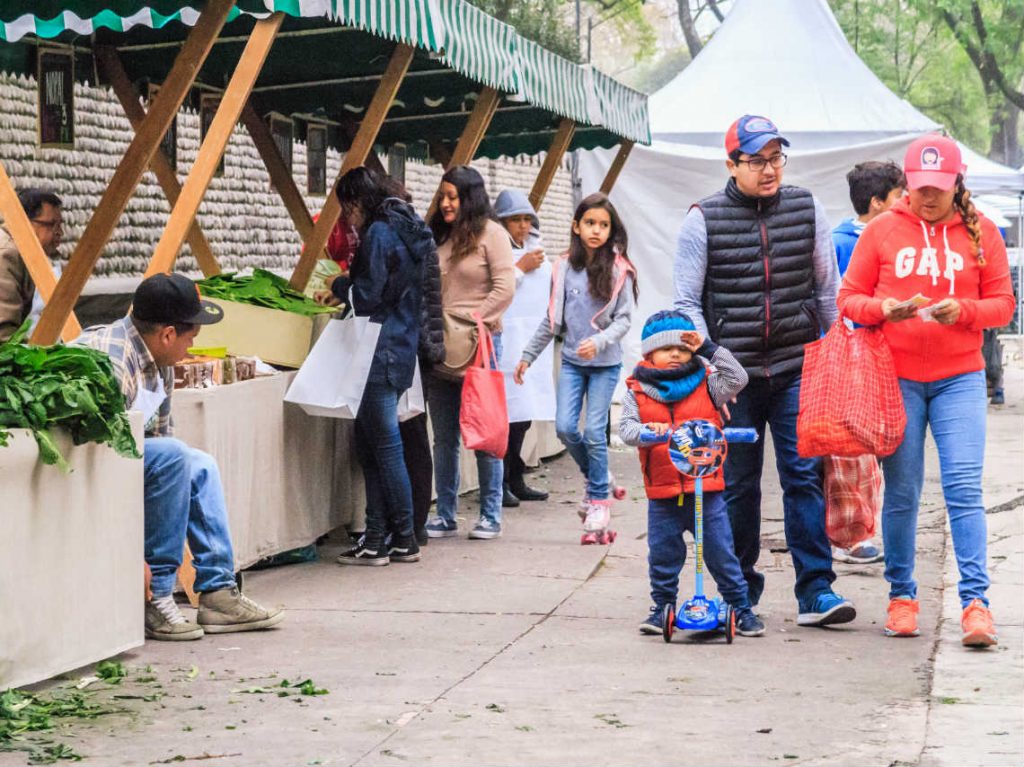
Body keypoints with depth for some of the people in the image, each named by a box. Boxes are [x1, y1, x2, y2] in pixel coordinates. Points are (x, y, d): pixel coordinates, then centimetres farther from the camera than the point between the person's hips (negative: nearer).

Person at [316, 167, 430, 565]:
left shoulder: (378, 234, -14)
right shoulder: (402, 230, 15)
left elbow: (368, 298, -17)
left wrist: (340, 285, 2)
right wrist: (343, 290, 21)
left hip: (383, 351, -10)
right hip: (401, 348, 10)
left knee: (385, 444, -4)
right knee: (369, 445, 12)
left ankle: (403, 539, 1)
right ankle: (378, 538, 13)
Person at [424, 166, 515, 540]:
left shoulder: (490, 234, -3)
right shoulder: (438, 235, 14)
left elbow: (504, 288, -9)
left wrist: (475, 321, -13)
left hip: (479, 345, -6)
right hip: (440, 347, 6)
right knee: (444, 438, 9)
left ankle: (490, 516, 7)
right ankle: (445, 516, 15)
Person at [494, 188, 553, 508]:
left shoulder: (534, 246, 18)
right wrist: (521, 269, -13)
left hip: (534, 336, 8)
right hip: (507, 336, -8)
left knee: (525, 411, 8)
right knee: (509, 410, -13)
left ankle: (515, 481, 15)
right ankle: (500, 484, -9)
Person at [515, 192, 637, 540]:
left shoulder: (619, 269, -6)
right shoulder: (565, 267, 3)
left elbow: (624, 319, -7)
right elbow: (552, 319, 11)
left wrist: (599, 341, -23)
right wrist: (528, 356, 13)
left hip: (606, 363, -3)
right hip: (572, 361, 3)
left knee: (594, 430, -6)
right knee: (565, 427, -5)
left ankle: (599, 498, 10)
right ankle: (593, 475, 22)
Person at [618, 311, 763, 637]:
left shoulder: (705, 383, 6)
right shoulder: (637, 390, 3)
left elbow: (737, 379, -7)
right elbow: (625, 427, -6)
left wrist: (708, 349, -7)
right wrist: (647, 430, -28)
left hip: (706, 489, -1)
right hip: (662, 492, 1)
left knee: (721, 551, 2)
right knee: (662, 554, 7)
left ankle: (741, 607, 12)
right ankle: (663, 606, 24)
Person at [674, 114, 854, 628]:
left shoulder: (806, 210, 5)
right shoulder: (704, 220, -1)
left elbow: (828, 291, 12)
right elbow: (687, 302, 2)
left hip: (797, 370, 1)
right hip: (733, 374, -1)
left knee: (805, 476, -6)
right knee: (738, 484, 6)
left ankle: (815, 590, -4)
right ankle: (741, 588, 20)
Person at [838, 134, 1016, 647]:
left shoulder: (980, 231, 5)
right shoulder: (881, 230, 4)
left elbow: (1002, 304, 4)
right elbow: (848, 298, 6)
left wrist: (964, 310, -16)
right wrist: (882, 308, -15)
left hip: (959, 377, 0)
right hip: (896, 376, 0)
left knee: (963, 487, -9)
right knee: (901, 492, 3)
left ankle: (975, 601, -9)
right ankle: (901, 596, 15)